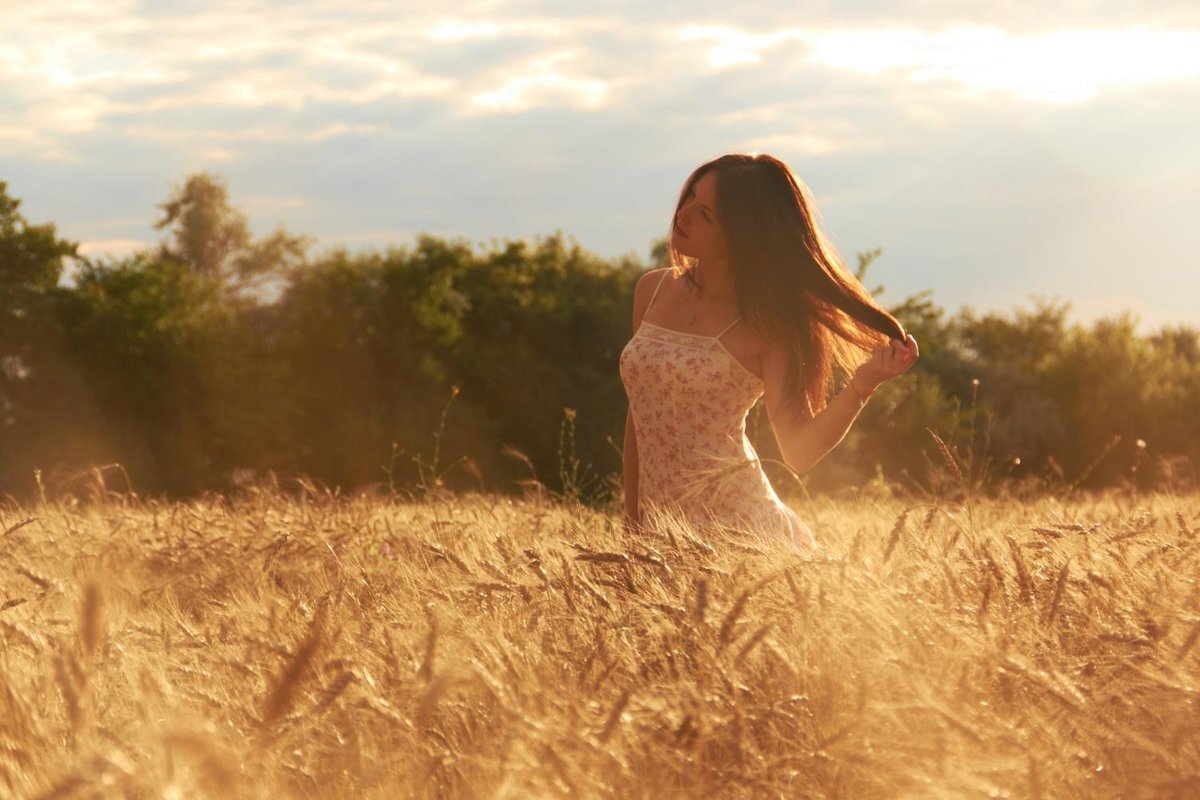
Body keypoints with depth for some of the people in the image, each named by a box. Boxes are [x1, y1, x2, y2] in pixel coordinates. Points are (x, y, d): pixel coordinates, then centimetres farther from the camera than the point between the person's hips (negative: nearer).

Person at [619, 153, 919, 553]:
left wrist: (862, 384, -26)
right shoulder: (652, 291, 10)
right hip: (663, 531, 5)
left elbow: (798, 451, -13)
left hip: (741, 527, -5)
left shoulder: (764, 322, -6)